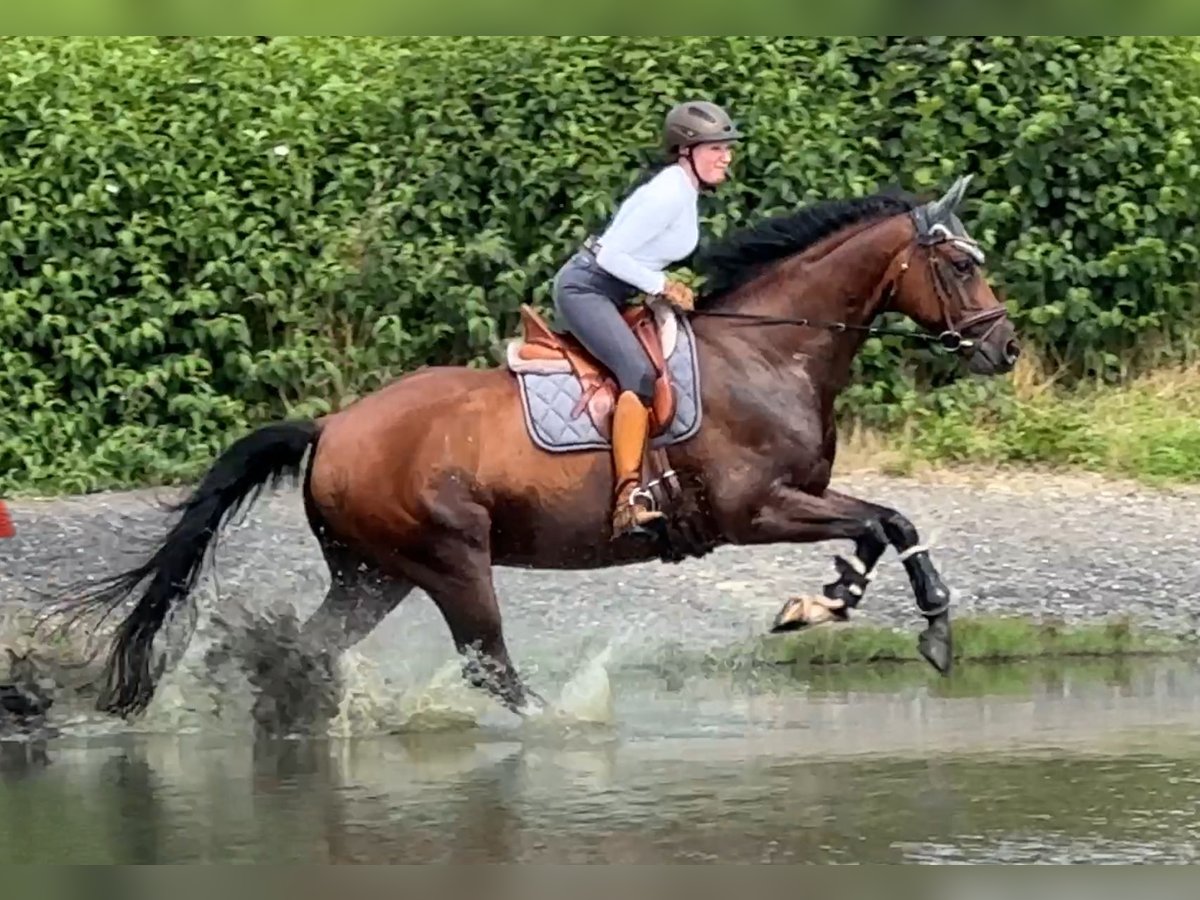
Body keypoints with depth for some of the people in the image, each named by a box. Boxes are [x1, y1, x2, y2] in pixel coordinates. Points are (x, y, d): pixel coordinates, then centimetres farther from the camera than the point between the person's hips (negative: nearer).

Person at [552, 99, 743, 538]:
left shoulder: (683, 190, 10)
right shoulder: (669, 195, -21)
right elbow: (611, 255, -23)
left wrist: (672, 288, 10)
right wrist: (664, 286, -16)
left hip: (610, 292, 11)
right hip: (585, 288, -11)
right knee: (640, 374, -27)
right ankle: (628, 501, -36)